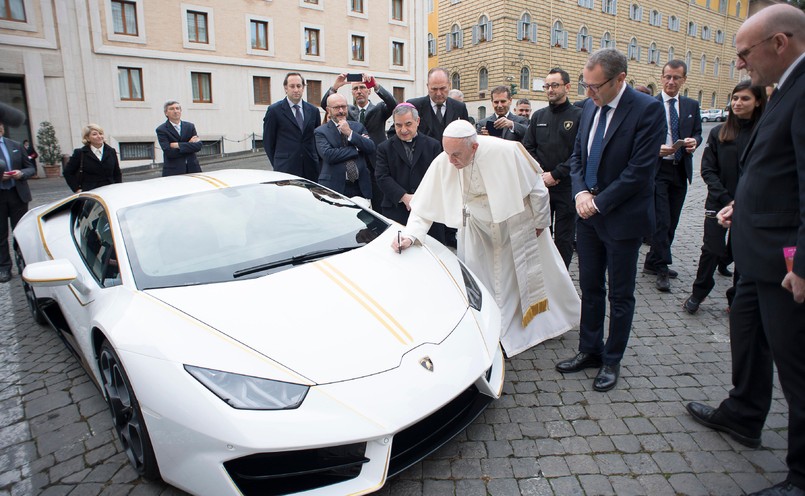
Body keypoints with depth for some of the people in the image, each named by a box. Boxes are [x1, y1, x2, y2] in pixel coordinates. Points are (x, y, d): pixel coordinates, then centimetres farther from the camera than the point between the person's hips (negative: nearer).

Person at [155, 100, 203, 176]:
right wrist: (189, 145, -6)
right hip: (173, 171, -3)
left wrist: (178, 145, -11)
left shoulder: (190, 126, 12)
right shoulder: (161, 130, 1)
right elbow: (169, 152, -11)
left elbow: (198, 146, -1)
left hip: (192, 168, 3)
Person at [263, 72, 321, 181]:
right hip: (286, 169, -3)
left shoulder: (313, 111, 13)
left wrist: (317, 164, 10)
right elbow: (268, 142, 5)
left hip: (311, 169, 3)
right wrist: (277, 164, 4)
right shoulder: (274, 110, 1)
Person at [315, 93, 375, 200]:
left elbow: (371, 148, 0)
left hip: (360, 187, 3)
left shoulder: (358, 127, 13)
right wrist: (356, 149, -8)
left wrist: (350, 133, -9)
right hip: (334, 187, -3)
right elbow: (328, 155, -15)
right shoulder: (320, 131, 1)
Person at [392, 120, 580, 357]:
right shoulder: (442, 164, -25)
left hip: (518, 224, -1)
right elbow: (425, 206, -18)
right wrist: (409, 235, -33)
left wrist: (540, 221, -5)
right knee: (483, 284, 7)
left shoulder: (506, 152, -32)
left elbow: (536, 186, -16)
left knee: (533, 275, 16)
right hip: (479, 230, 2)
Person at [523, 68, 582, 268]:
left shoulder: (579, 115, -3)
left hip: (566, 186, -4)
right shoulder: (538, 116, 11)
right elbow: (527, 147, 7)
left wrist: (555, 174, -14)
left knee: (563, 238, 4)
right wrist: (540, 174, -6)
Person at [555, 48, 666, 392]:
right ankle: (590, 351, 29)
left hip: (622, 218, -6)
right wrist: (580, 192, -6)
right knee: (590, 288, 14)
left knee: (620, 295, 8)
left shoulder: (647, 110, -14)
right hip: (589, 215, 6)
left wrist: (599, 202, -15)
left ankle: (612, 361, 23)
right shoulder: (590, 108, 7)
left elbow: (640, 170, -18)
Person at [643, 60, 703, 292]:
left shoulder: (692, 105, 12)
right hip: (657, 169, -5)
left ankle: (653, 262, 23)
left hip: (681, 170, 5)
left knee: (672, 222, 10)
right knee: (662, 221, -8)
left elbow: (697, 132, 16)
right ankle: (661, 269, 1)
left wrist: (694, 141, -7)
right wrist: (655, 149, -20)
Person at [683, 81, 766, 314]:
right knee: (712, 251, -1)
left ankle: (737, 300, 24)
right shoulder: (719, 133, 2)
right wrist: (727, 200, -11)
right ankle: (697, 294, 18)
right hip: (718, 203, 0)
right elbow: (708, 170, -2)